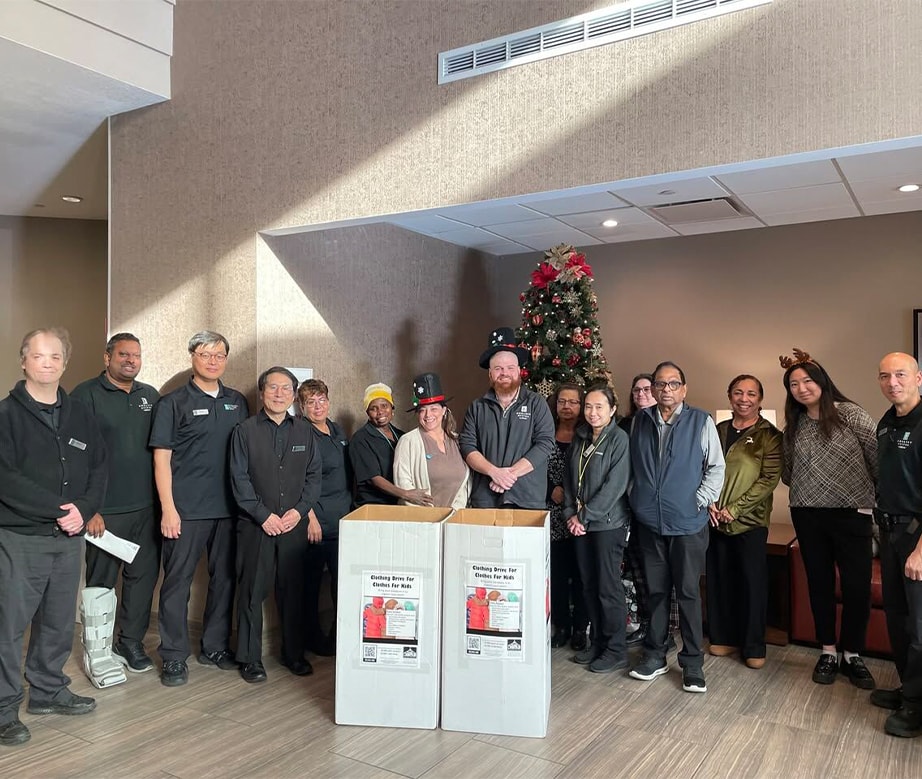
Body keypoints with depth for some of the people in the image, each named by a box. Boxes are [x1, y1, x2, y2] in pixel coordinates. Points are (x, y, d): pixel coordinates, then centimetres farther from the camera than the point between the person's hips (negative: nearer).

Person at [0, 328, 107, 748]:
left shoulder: (80, 415, 10)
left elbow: (98, 469, 10)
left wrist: (83, 509, -7)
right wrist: (60, 507, -17)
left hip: (68, 537, 5)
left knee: (59, 622, 13)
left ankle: (48, 691, 29)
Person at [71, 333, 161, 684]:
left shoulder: (150, 396, 12)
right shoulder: (87, 395, -4)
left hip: (147, 508, 5)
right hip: (106, 510, -5)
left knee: (144, 576, 11)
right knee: (101, 582, 4)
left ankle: (131, 642, 26)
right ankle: (97, 652, 18)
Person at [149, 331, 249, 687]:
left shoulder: (237, 402, 11)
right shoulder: (173, 403, -2)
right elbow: (161, 458, -5)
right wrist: (168, 508, -12)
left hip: (228, 508, 5)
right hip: (185, 510, -4)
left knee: (224, 578, 12)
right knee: (178, 581, 2)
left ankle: (215, 647, 26)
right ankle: (174, 657, 14)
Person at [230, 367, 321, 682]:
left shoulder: (304, 430, 8)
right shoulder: (245, 431, 0)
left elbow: (314, 475, 7)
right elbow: (239, 479, -5)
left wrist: (299, 510, -6)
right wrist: (263, 515, -11)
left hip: (295, 524, 2)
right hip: (255, 525, -2)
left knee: (294, 590, 10)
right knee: (252, 592, 4)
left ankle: (294, 653, 24)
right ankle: (250, 658, 17)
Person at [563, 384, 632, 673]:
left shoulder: (619, 439, -9)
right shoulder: (580, 437, 10)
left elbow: (615, 485, -15)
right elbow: (569, 478, 12)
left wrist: (585, 515, -14)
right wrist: (571, 513, 0)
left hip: (608, 522, -6)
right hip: (581, 522, 6)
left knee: (608, 586, -1)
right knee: (589, 585, 11)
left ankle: (616, 650, 12)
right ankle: (598, 642, 24)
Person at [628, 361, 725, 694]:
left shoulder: (701, 422, -2)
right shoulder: (640, 421, 7)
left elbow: (716, 468, 0)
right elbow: (632, 467, 14)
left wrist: (700, 501, -7)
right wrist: (637, 501, 7)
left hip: (688, 523, -3)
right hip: (649, 522, 3)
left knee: (688, 592, 4)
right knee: (656, 591, 12)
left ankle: (692, 662, 15)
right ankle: (654, 654, 24)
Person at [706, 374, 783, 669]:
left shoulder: (769, 435, -2)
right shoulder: (717, 431, 10)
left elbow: (770, 479, -10)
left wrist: (735, 508, -14)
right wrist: (709, 503, -6)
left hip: (750, 521, -4)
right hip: (715, 520, 4)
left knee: (753, 583, 2)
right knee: (718, 579, 10)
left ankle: (754, 646, 16)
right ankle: (723, 637, 25)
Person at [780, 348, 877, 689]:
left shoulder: (851, 414, -7)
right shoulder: (794, 425, 8)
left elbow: (879, 458, -6)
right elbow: (788, 473, 18)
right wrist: (806, 490, 3)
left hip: (851, 513, -4)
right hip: (808, 516, 4)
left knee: (857, 585, 1)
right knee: (820, 584, 10)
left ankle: (852, 655, 19)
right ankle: (828, 652, 24)